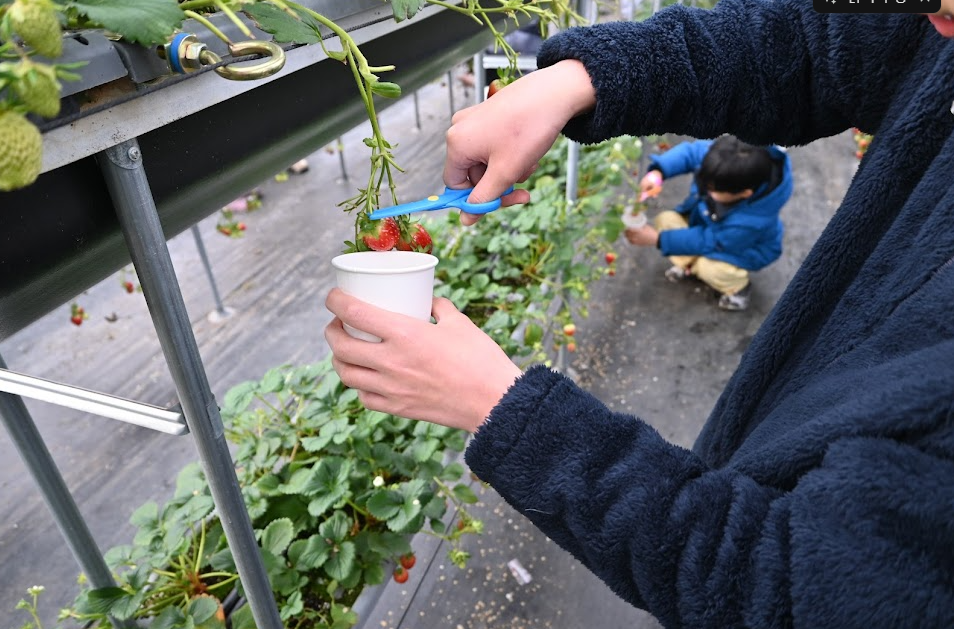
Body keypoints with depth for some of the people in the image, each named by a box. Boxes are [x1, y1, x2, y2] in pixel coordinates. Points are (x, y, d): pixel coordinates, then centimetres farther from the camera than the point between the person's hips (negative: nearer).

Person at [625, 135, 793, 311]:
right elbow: (690, 152, -19)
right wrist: (658, 171, -39)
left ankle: (738, 287, 5)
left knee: (709, 268, -32)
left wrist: (658, 239, -30)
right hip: (707, 219, 6)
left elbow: (709, 242, -31)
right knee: (666, 220, -13)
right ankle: (691, 263, 14)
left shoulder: (751, 221, -43)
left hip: (746, 247, -6)